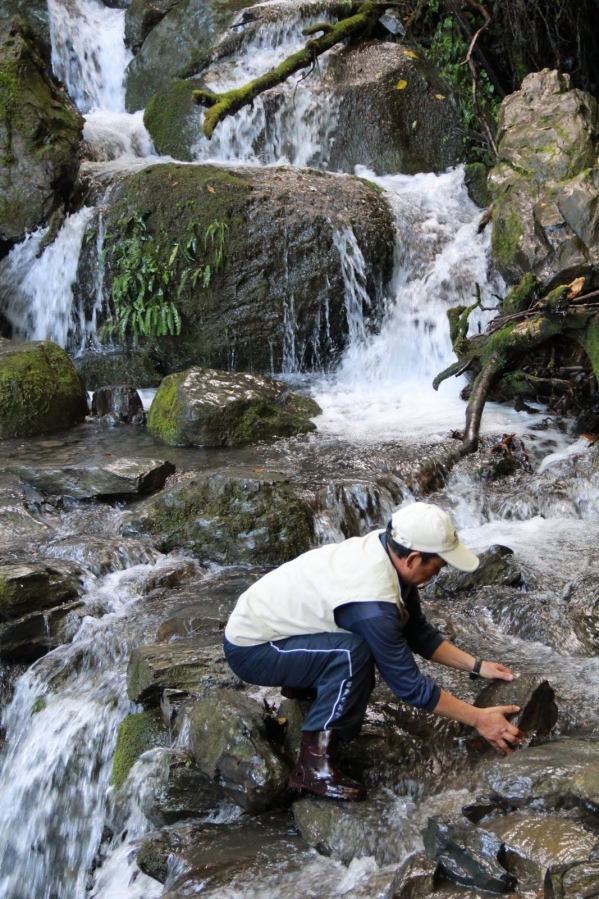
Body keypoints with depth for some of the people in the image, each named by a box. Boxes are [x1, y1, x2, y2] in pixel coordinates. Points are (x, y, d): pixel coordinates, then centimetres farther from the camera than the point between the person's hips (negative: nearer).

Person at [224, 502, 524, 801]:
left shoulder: (384, 546, -8)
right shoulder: (373, 602, -33)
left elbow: (418, 632, 6)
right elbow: (408, 684, -23)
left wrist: (476, 666, 3)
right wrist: (478, 719, -16)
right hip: (248, 650, -9)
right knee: (353, 651, -28)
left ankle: (305, 685, 21)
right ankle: (314, 766, -17)